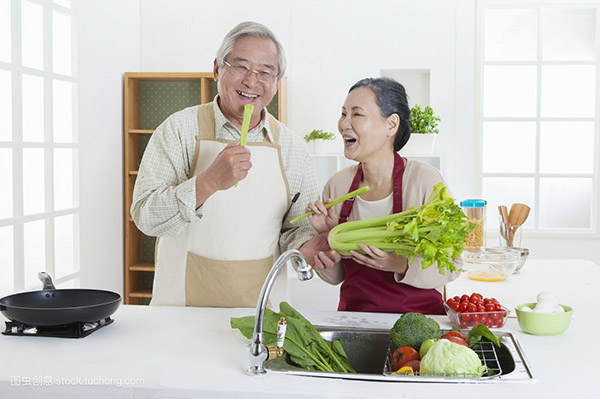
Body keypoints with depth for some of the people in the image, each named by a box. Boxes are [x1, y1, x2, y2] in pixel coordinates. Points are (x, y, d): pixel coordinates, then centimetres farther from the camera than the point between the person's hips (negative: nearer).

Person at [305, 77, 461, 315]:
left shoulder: (426, 180, -10)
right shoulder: (337, 184, 2)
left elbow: (450, 267, -9)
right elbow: (335, 276, 10)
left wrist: (402, 265, -24)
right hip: (354, 313, 5)